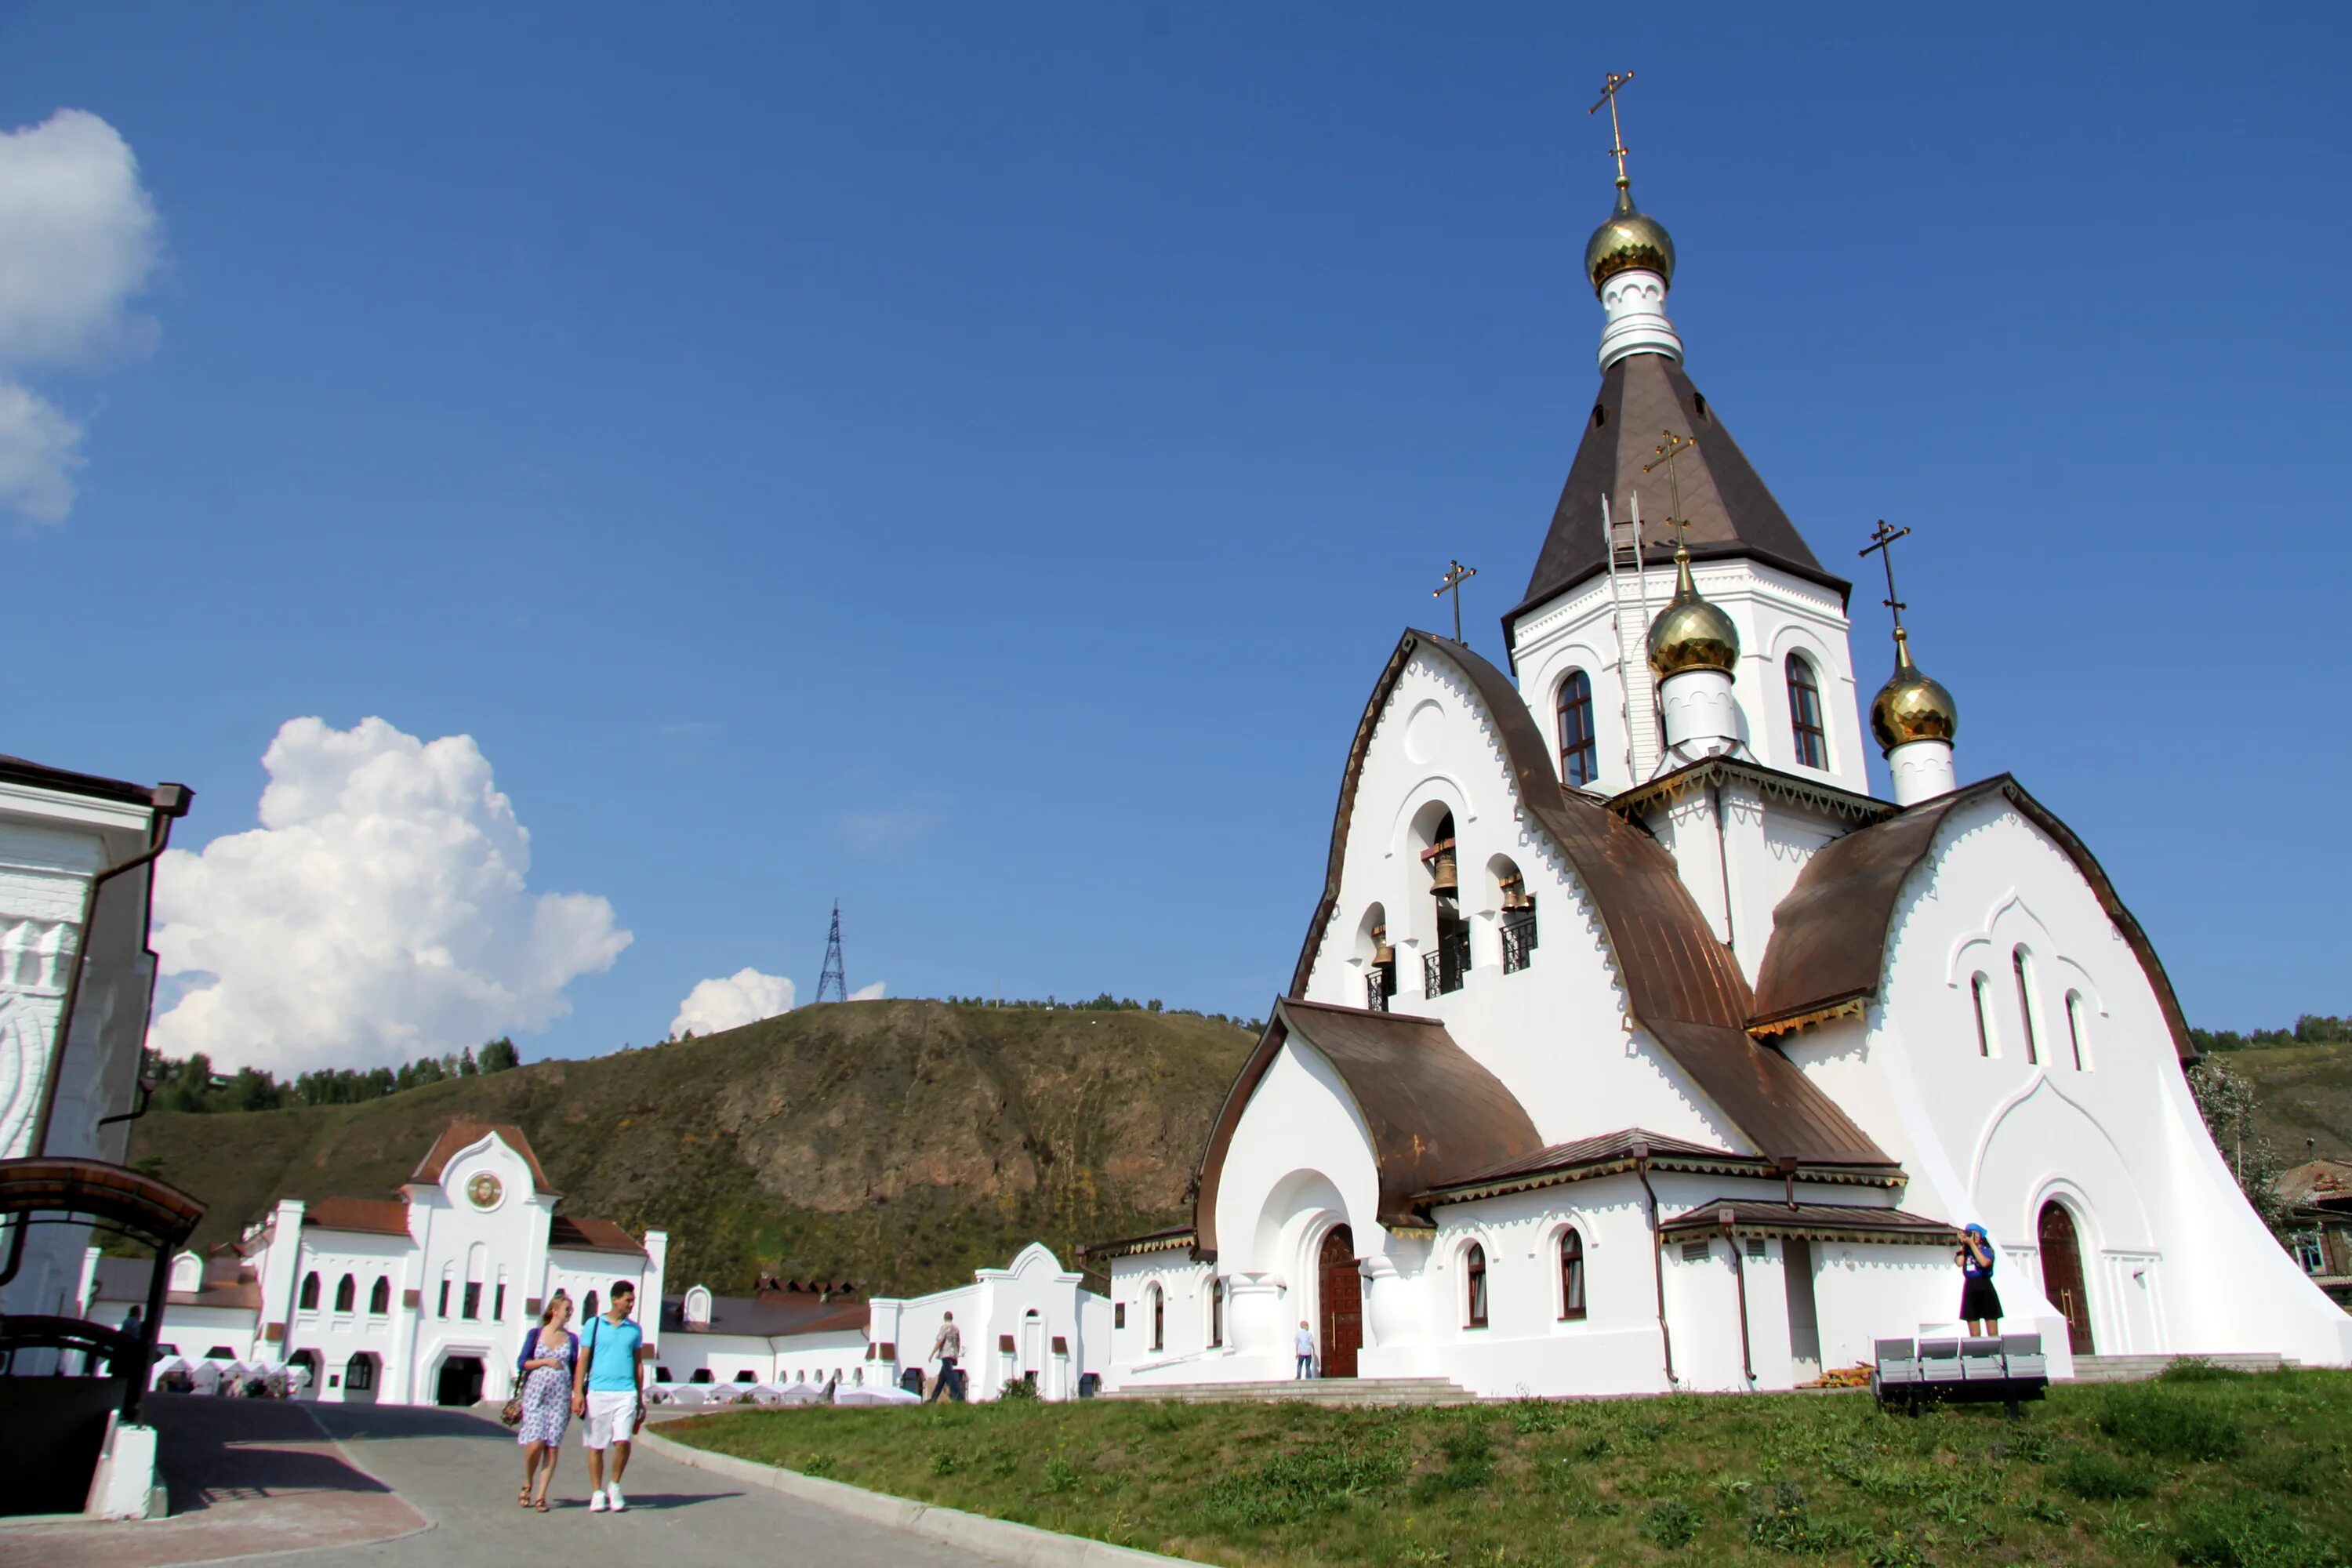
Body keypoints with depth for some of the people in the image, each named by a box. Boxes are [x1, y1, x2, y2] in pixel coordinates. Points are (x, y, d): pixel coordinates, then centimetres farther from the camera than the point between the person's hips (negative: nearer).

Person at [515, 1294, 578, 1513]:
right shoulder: (535, 1335, 5)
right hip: (536, 1394, -2)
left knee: (553, 1446, -3)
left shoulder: (572, 1339, 10)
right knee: (535, 1443, -12)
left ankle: (541, 1495, 5)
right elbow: (521, 1363, 3)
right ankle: (527, 1484, 14)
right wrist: (546, 1361, -11)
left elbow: (575, 1370, 12)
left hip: (561, 1396, 2)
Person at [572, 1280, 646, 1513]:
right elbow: (583, 1360, 4)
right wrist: (578, 1392, -5)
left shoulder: (635, 1330, 11)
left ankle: (614, 1485, 12)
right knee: (596, 1446, 5)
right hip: (597, 1393, -1)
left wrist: (640, 1399, 14)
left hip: (626, 1394, 1)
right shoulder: (594, 1325, 6)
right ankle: (597, 1493, 17)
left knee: (623, 1442, -10)